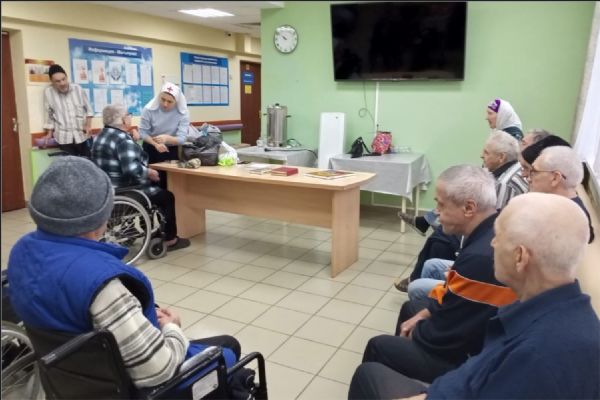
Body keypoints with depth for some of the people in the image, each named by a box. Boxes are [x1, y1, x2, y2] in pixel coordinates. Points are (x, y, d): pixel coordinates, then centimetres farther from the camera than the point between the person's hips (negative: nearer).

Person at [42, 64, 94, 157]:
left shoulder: (77, 88, 0)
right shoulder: (48, 92, -5)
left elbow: (88, 108, 10)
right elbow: (49, 115, 4)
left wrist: (88, 125, -1)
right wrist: (49, 134, 6)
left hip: (82, 135, 2)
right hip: (64, 138, -2)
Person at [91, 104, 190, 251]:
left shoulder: (102, 136, 12)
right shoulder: (122, 138, -19)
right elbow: (131, 169, -30)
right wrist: (149, 173, -14)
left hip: (108, 189, 10)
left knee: (157, 189, 26)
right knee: (167, 196, 5)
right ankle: (170, 239, 13)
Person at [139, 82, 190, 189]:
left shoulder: (183, 113, -17)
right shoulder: (149, 109, -17)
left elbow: (181, 139, -21)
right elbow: (143, 132, -11)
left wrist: (167, 138, -42)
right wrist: (156, 144, -29)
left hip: (172, 151, 0)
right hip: (151, 150, 0)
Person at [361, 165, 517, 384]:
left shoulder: (481, 256, -36)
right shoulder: (494, 231, -6)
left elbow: (440, 335, -25)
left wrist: (415, 331, -5)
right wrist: (423, 315, 6)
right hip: (474, 328, 9)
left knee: (378, 347, 2)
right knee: (411, 308, 26)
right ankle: (399, 370, 45)